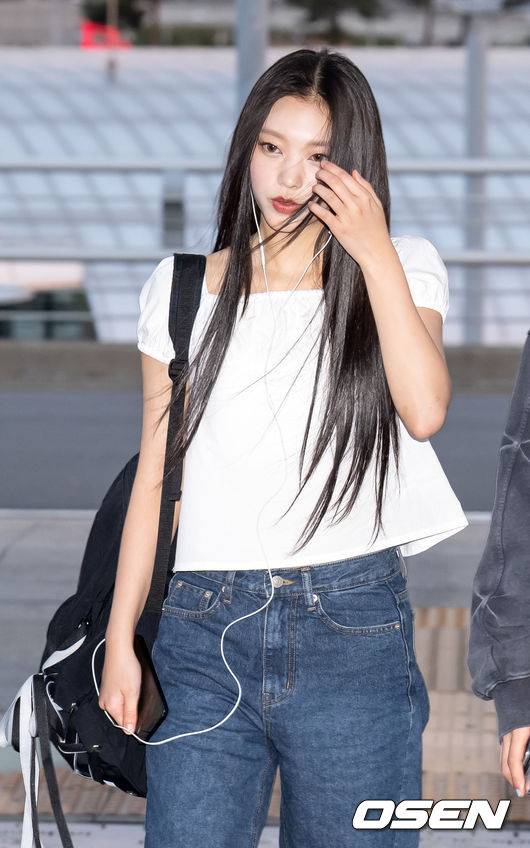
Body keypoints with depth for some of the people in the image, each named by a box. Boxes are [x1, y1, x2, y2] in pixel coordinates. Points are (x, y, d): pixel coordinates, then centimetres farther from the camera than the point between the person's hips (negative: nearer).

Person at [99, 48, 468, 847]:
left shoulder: (400, 271, 5)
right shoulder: (182, 289, 9)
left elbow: (425, 411, -13)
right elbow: (155, 475, 11)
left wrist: (375, 253, -14)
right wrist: (121, 639, 7)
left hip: (351, 631, -1)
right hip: (204, 632, 1)